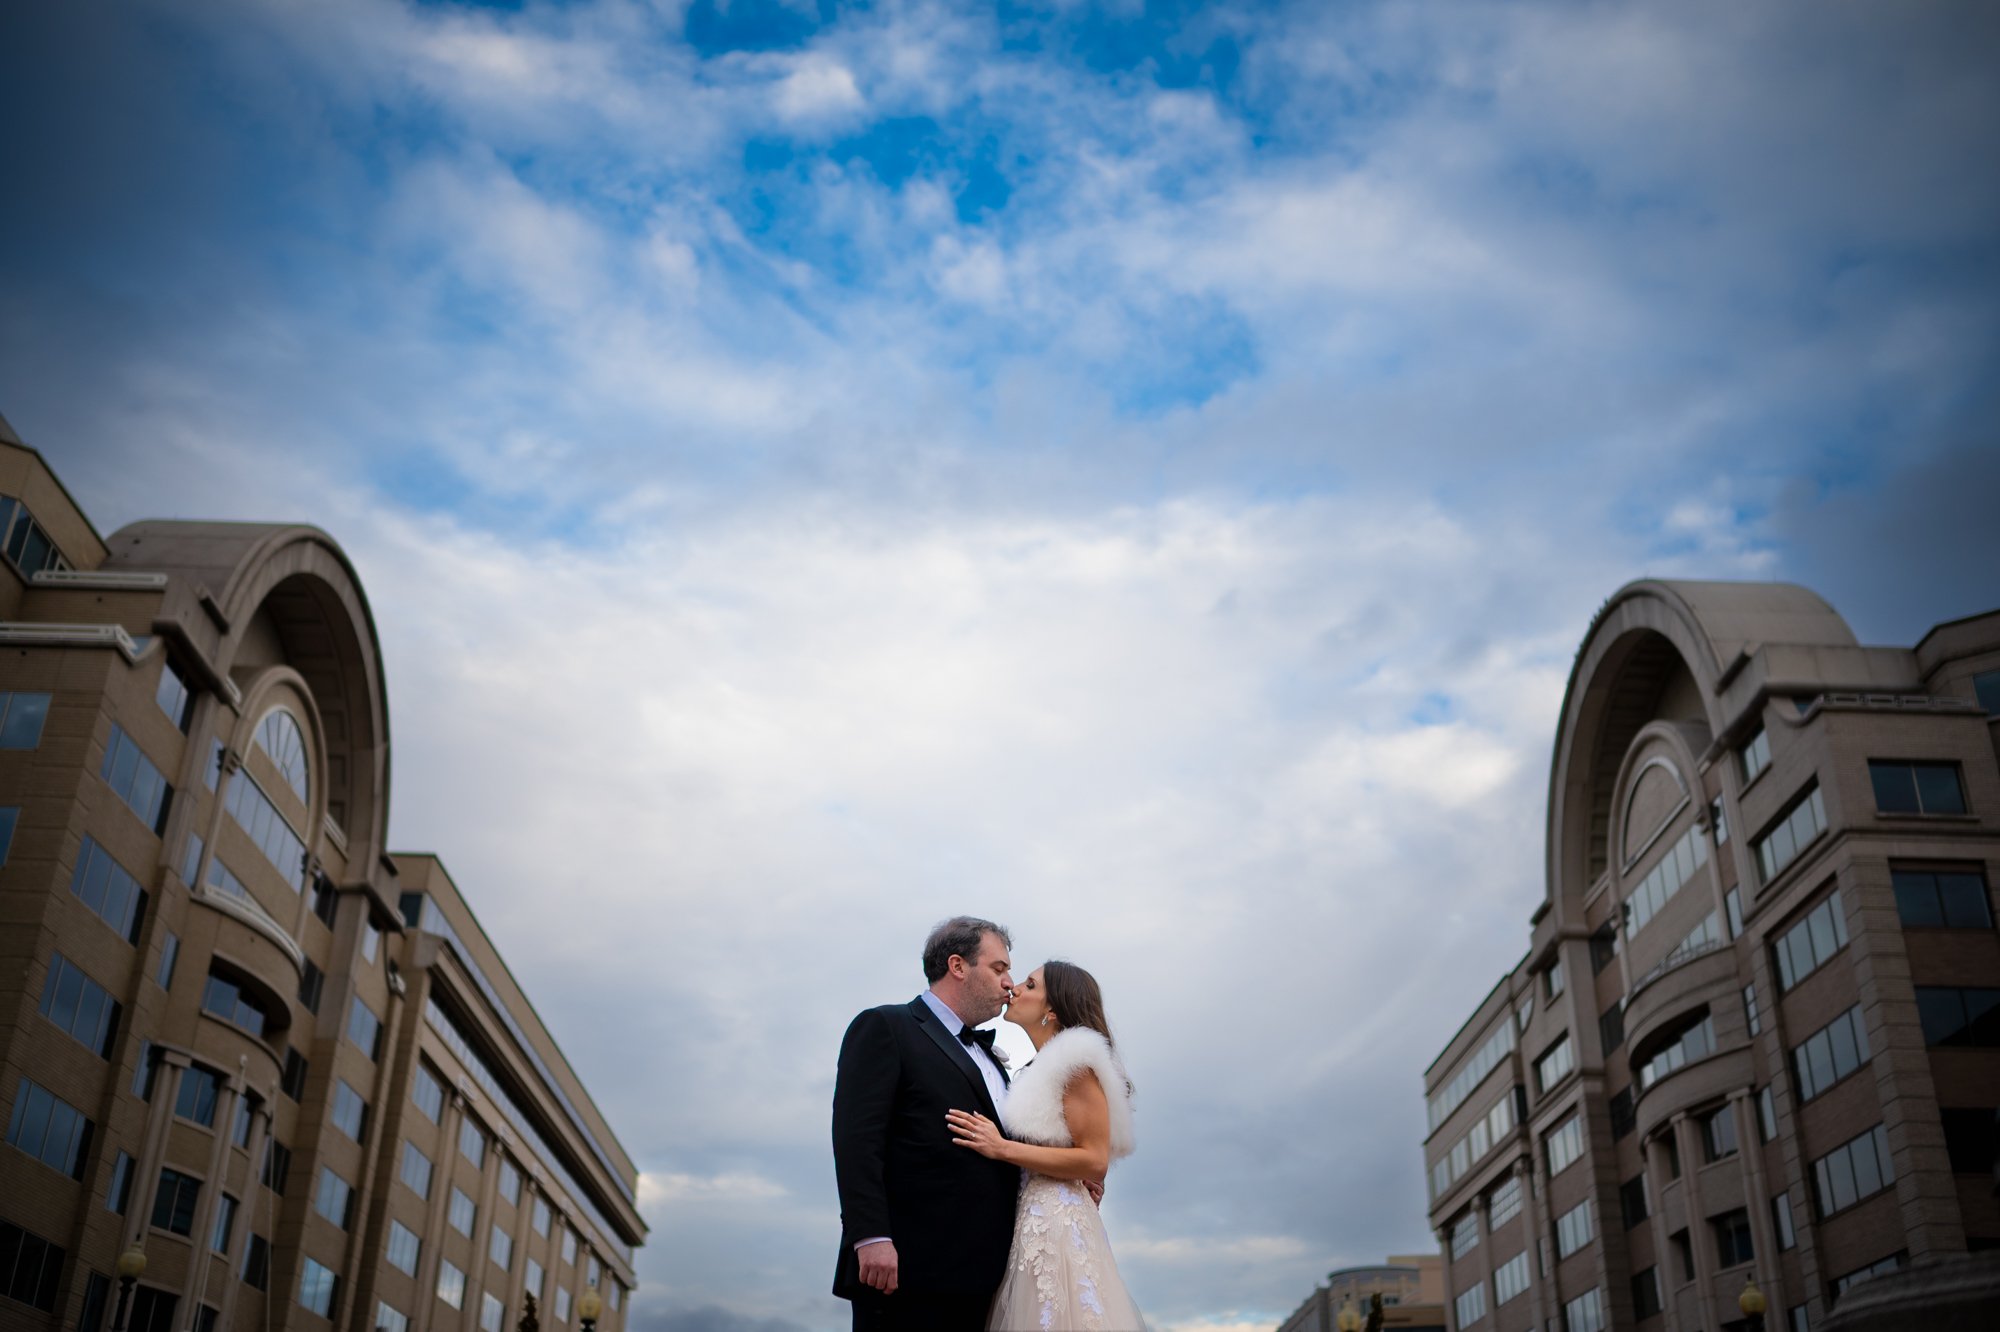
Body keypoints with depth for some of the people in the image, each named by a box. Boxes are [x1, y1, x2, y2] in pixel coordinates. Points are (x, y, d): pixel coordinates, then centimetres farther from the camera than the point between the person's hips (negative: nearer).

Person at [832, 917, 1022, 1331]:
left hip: (975, 1275, 7)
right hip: (907, 1268, -7)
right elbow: (856, 1138, -12)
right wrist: (870, 1236, -22)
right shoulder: (884, 1028, -1)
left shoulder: (988, 1055, 23)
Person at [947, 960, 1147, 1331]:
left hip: (1058, 1223, -8)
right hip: (1025, 1223, 8)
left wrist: (1001, 1148, -17)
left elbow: (1094, 1161, -16)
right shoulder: (1038, 1068, 18)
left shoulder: (1074, 1060, -8)